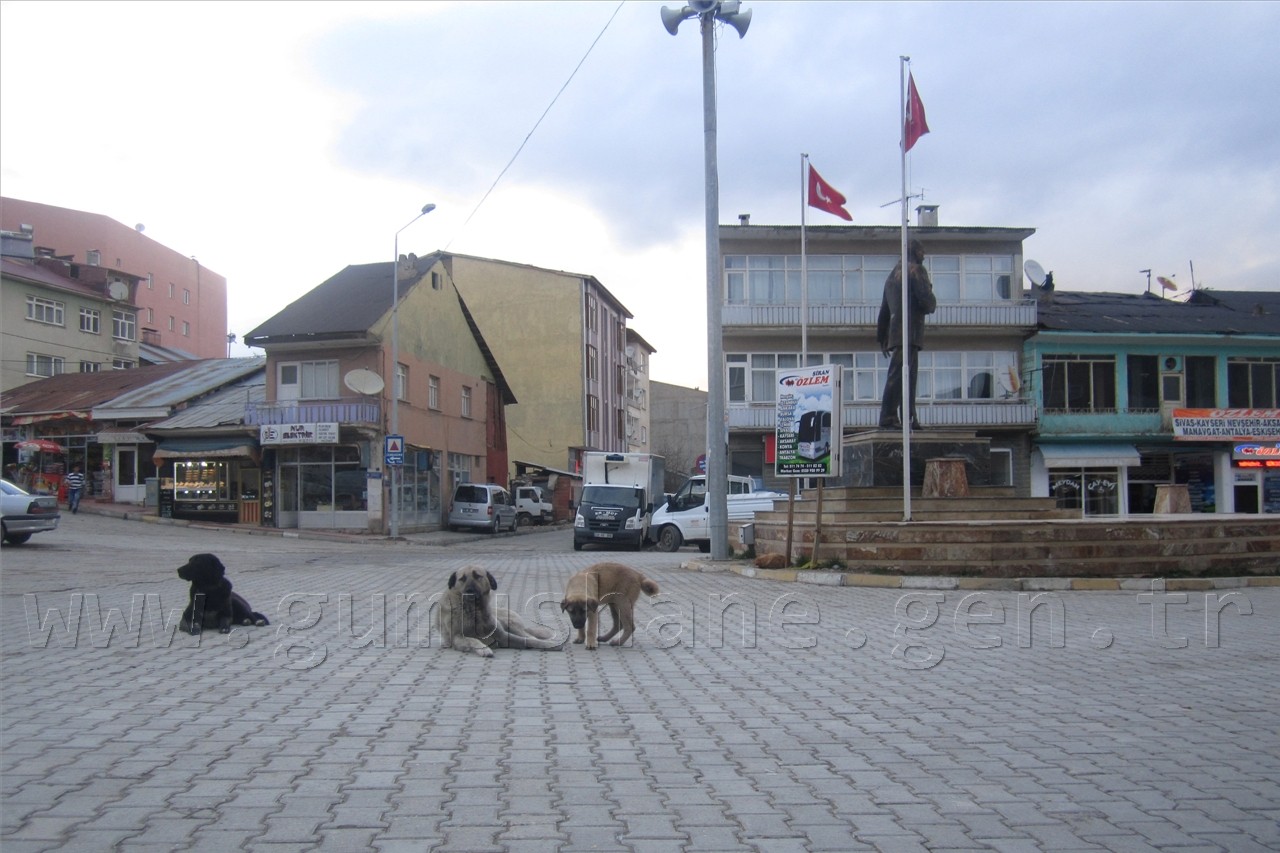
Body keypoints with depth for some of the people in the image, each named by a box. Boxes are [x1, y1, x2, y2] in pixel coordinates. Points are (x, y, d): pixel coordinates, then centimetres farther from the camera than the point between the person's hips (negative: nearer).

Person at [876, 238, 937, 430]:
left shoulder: (893, 274, 23)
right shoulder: (916, 270, -2)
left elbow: (884, 309, 22)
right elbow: (927, 301, -12)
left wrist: (881, 337, 23)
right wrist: (931, 305, 11)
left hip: (895, 333, 9)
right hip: (910, 332, -8)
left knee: (909, 376, 11)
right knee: (897, 374, -14)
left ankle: (908, 418, 9)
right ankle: (888, 417, -20)